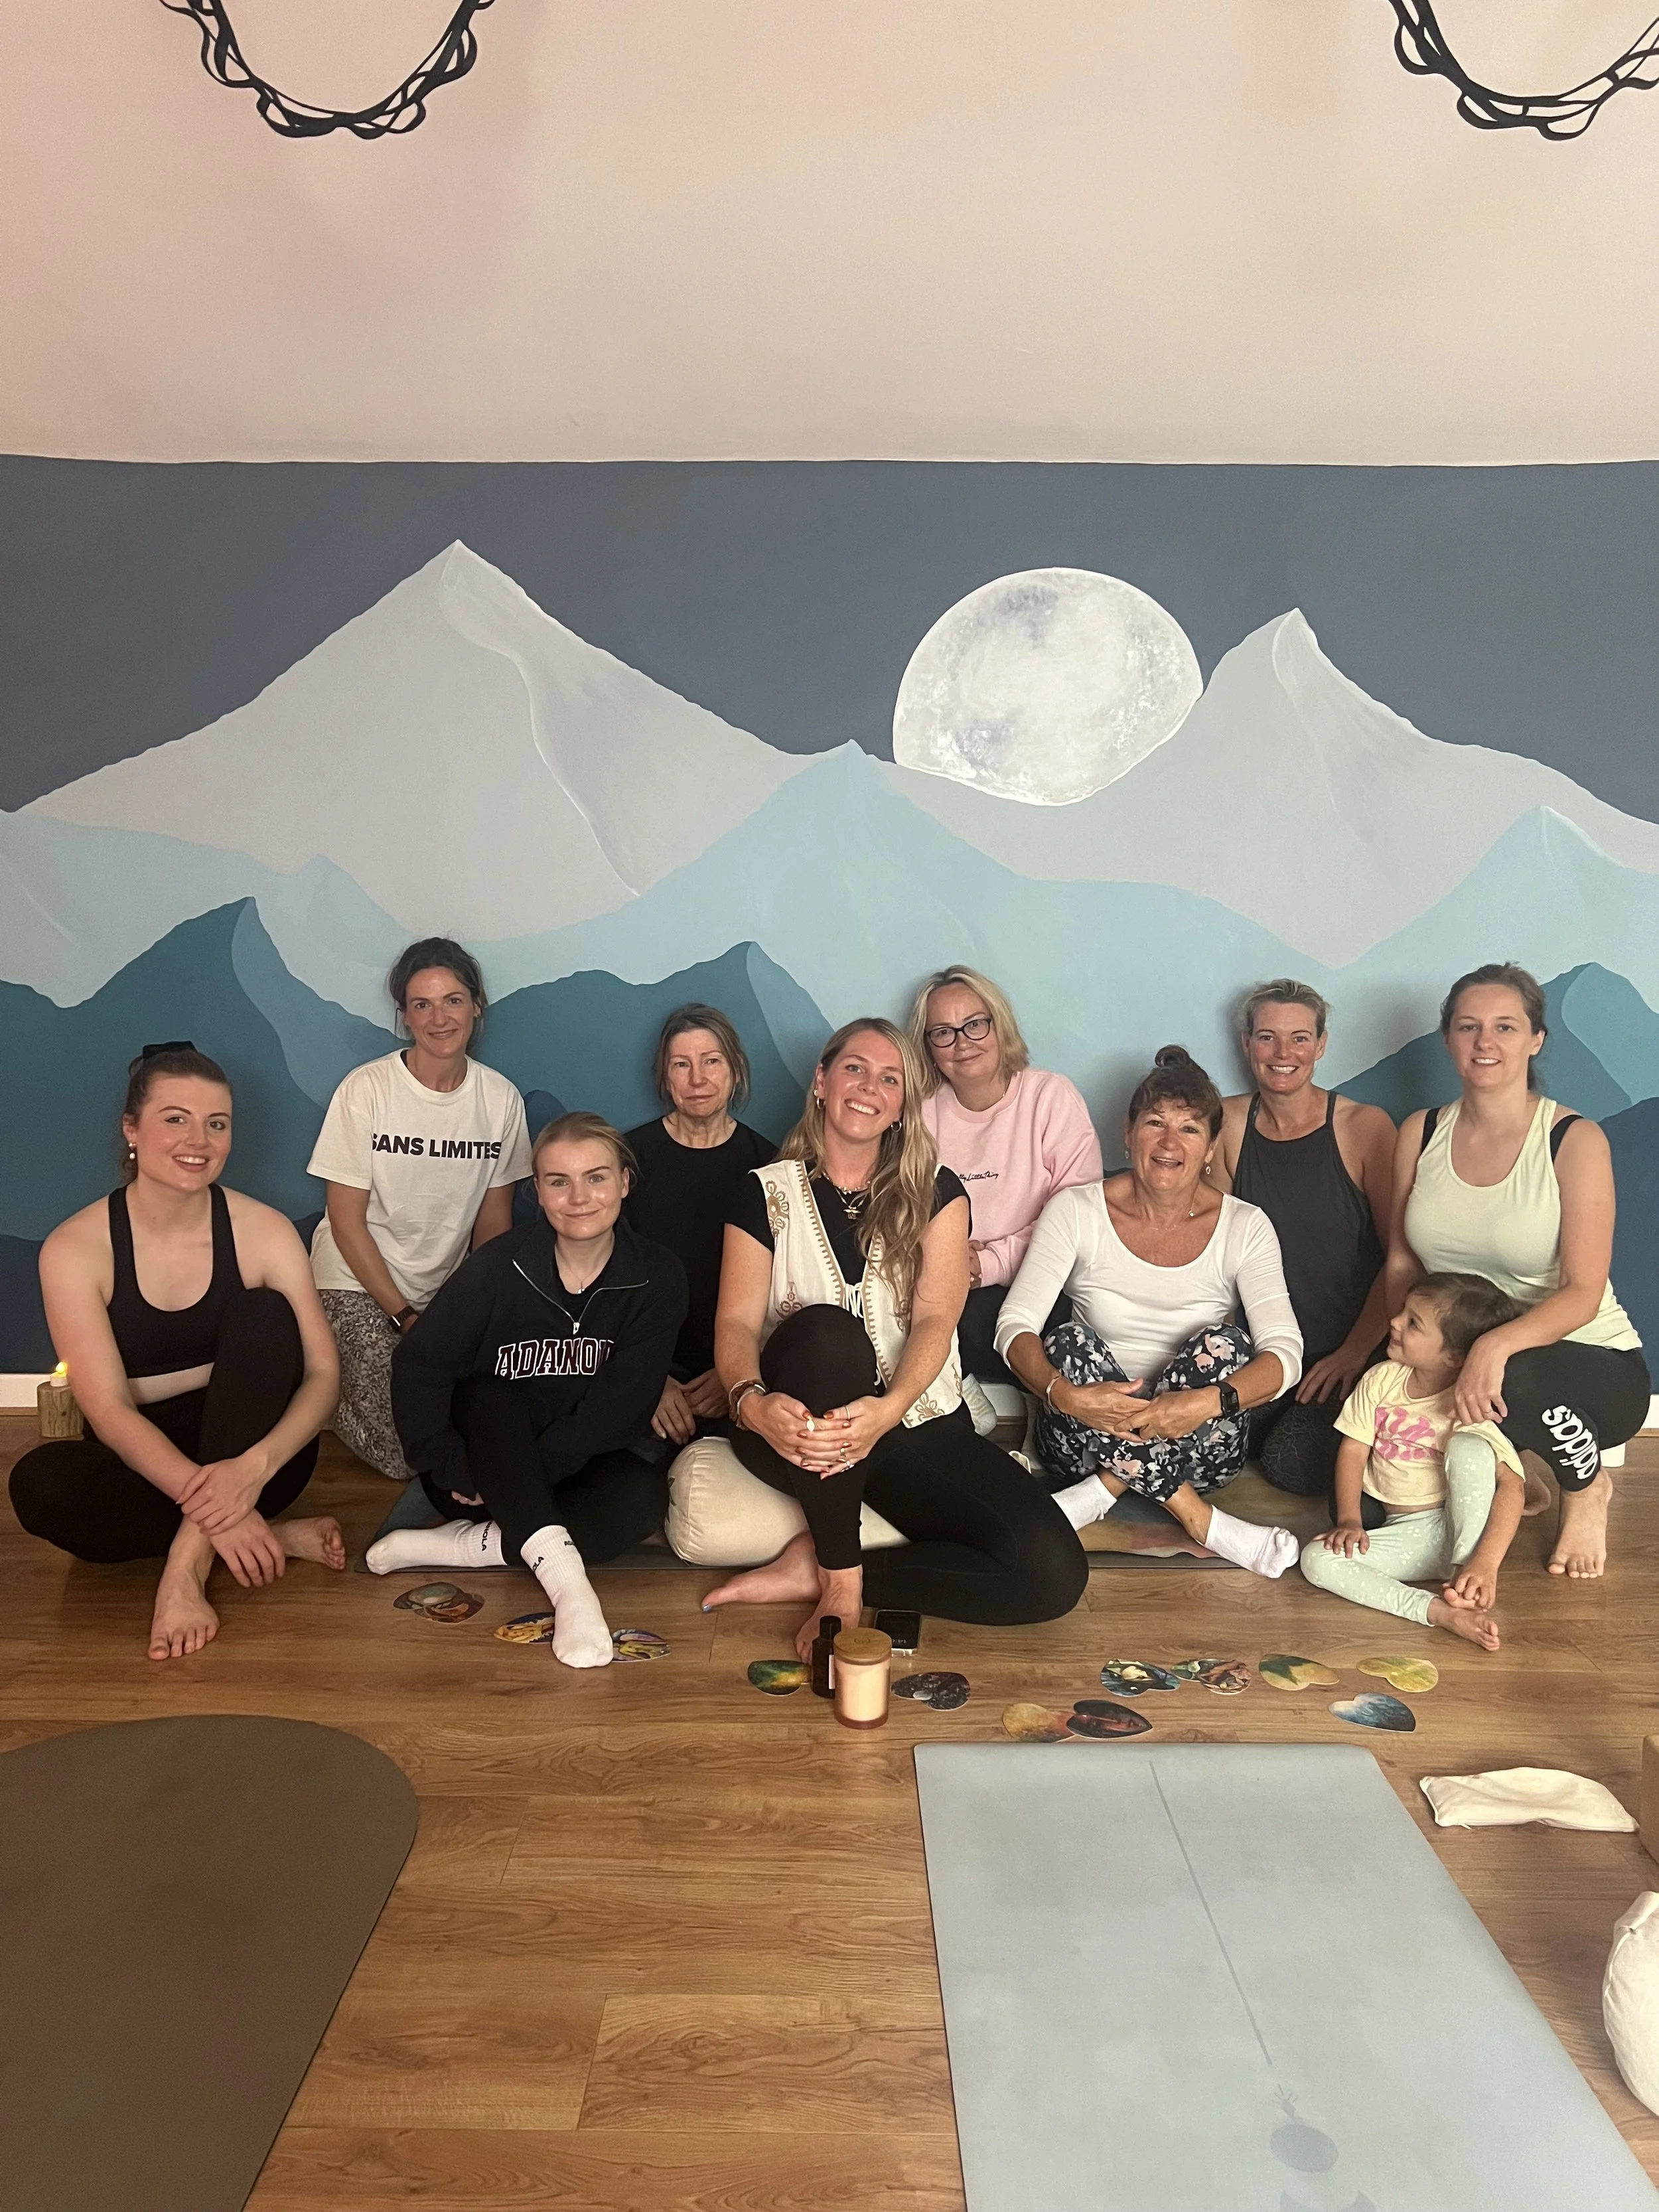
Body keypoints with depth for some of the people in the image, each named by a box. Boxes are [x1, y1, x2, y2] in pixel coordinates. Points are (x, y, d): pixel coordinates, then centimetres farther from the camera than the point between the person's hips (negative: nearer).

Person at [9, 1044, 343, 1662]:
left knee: (265, 1314, -25)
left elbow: (322, 1372, -13)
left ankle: (187, 1558, -27)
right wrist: (205, 1502, -33)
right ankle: (274, 1534, -17)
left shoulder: (262, 1231, -11)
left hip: (249, 1447, 0)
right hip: (145, 1459, 0)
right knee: (40, 1484, -31)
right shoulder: (75, 1249, -13)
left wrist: (255, 1465, -33)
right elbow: (110, 1410, -18)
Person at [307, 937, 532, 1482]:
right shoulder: (367, 1089, -13)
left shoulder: (501, 1098, -3)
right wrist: (404, 1316, -14)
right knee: (405, 1453, -17)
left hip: (447, 1289, 4)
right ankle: (329, 1391, 15)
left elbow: (494, 1221, 3)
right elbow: (347, 1222, -11)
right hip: (359, 1283, -4)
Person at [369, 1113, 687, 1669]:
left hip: (577, 1469, 0)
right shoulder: (499, 1266, -11)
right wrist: (450, 1467, -21)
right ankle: (563, 1575, -43)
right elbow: (417, 1367, -11)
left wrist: (521, 1471, -22)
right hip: (487, 1471, 0)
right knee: (489, 1396, -31)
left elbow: (618, 1408, -14)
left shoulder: (656, 1278, -10)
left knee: (642, 1497, -30)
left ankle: (465, 1545, -25)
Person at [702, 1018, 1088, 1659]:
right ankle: (842, 1577, -20)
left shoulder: (935, 1191, 5)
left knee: (1053, 1574, -20)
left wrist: (888, 1410, -30)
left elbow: (935, 1320, -9)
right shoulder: (769, 1192, 4)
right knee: (829, 1332, -37)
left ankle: (818, 1569, -7)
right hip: (799, 1427, -2)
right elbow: (736, 1323, -7)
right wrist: (751, 1401, -31)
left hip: (921, 1426, 2)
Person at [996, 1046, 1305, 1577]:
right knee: (1066, 1342, -28)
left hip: (1196, 1448, 1)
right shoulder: (1075, 1211, -7)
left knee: (1226, 1343, -26)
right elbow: (1015, 1326, -15)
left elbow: (1285, 1352, -16)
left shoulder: (1244, 1226, -5)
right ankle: (1198, 1519, -23)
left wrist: (1208, 1402, -36)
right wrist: (1063, 1393, -36)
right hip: (1088, 1435, 0)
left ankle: (1100, 1493, -18)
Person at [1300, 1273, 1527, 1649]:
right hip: (1405, 1535, 4)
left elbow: (1512, 1485, -25)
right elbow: (1353, 1450, 1)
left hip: (1464, 1530, -4)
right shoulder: (1381, 1380, -1)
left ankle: (1466, 1582, -26)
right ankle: (1441, 1613, -35)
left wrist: (1484, 1565, -38)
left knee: (1468, 1447, -30)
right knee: (1316, 1558, -23)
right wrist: (1349, 1520, -13)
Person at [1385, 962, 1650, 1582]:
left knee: (1510, 1383, -40)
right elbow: (1402, 1263, 4)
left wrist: (1497, 1345, -37)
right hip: (1447, 1362, 4)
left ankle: (1588, 1486, -3)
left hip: (1586, 1362, -4)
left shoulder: (1575, 1141, -13)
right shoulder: (1421, 1134, 0)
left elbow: (1583, 1293, -19)